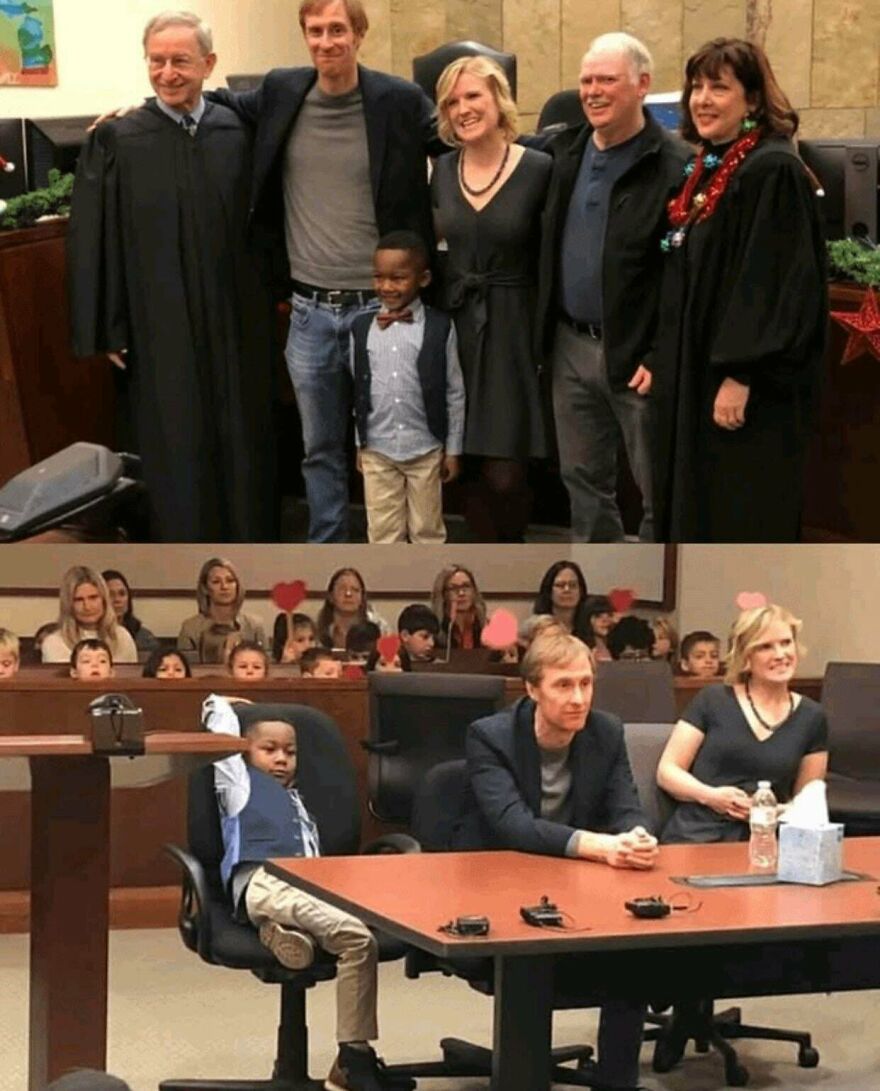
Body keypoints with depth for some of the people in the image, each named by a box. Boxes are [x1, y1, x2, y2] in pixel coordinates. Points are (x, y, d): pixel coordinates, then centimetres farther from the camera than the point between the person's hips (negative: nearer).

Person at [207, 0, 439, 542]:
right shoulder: (281, 92, 1)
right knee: (320, 447, 13)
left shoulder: (401, 101, -8)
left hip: (381, 307, -3)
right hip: (310, 310, 3)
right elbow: (228, 104, 19)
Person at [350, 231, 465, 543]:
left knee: (427, 530, 10)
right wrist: (360, 444, 10)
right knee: (383, 532, 7)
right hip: (377, 449, 2)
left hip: (426, 448, -2)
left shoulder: (439, 328, -7)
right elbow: (358, 389, 8)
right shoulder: (362, 328, 0)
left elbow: (454, 392, -2)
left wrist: (453, 449, -1)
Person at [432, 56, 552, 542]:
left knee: (504, 474, -7)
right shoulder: (444, 170, 5)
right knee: (472, 465, 5)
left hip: (515, 328, -4)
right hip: (456, 323, 4)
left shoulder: (538, 169, -8)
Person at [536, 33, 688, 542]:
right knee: (583, 479, 16)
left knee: (658, 488, 3)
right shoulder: (564, 151, 8)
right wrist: (544, 332, 10)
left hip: (637, 353, -7)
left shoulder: (674, 166, -12)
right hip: (572, 343, 7)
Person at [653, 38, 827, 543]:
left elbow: (779, 282, -20)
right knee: (700, 515, 12)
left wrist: (741, 374, -23)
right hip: (696, 376, 9)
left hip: (750, 388, -9)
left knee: (746, 524, -4)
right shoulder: (703, 171, 13)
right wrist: (664, 361, 14)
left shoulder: (774, 172, -14)